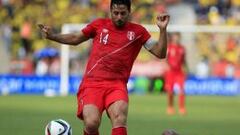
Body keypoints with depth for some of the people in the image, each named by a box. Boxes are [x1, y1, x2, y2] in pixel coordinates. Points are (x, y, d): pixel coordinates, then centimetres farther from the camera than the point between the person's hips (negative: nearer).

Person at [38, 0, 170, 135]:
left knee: (119, 118, -31)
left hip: (117, 85, 0)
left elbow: (160, 53, 9)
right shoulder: (99, 25, 13)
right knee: (91, 124, -23)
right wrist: (52, 36, 12)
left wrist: (163, 29, -5)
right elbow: (75, 39, 25)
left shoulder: (137, 31, 10)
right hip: (92, 83, 0)